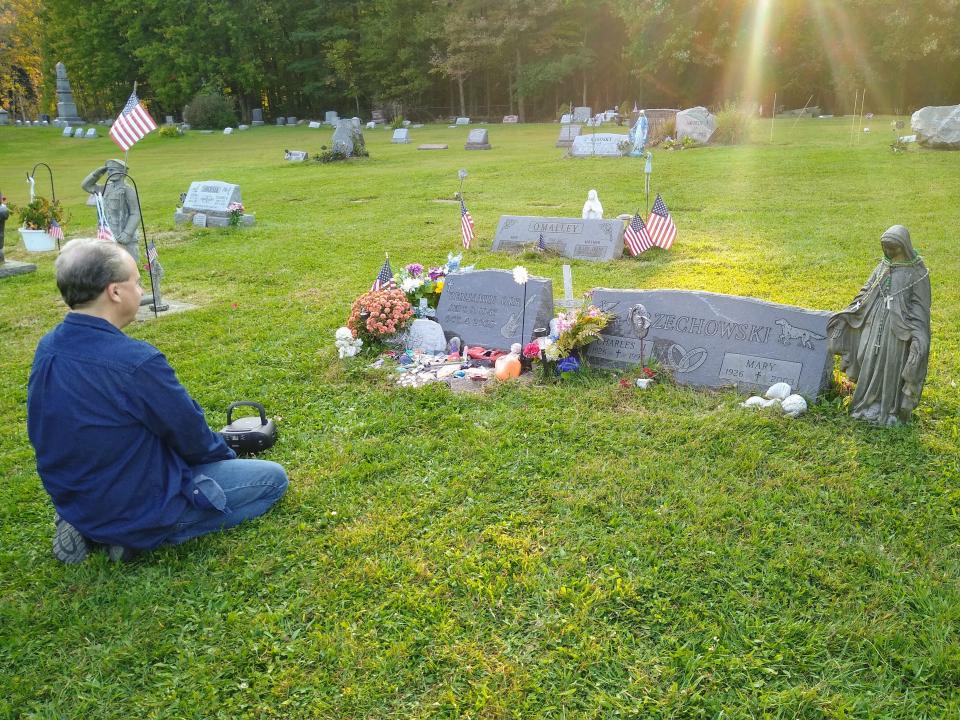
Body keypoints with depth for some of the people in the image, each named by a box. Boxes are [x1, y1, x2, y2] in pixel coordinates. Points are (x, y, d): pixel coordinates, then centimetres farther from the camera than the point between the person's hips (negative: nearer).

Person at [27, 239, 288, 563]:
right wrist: (226, 455, 7)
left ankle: (92, 525, 14)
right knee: (273, 478, 5)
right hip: (139, 507, -8)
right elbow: (191, 436, -17)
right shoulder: (135, 361, -31)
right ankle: (141, 534, -2)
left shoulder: (47, 348, -5)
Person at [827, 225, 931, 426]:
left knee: (892, 368, 1)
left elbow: (920, 305, -7)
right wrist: (847, 314, 4)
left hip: (898, 328, -5)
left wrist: (917, 334, -17)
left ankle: (893, 410, 14)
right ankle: (872, 403, 22)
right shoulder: (882, 267, 8)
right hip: (875, 324, 5)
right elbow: (866, 292, 12)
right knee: (870, 364, 8)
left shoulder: (917, 272, -6)